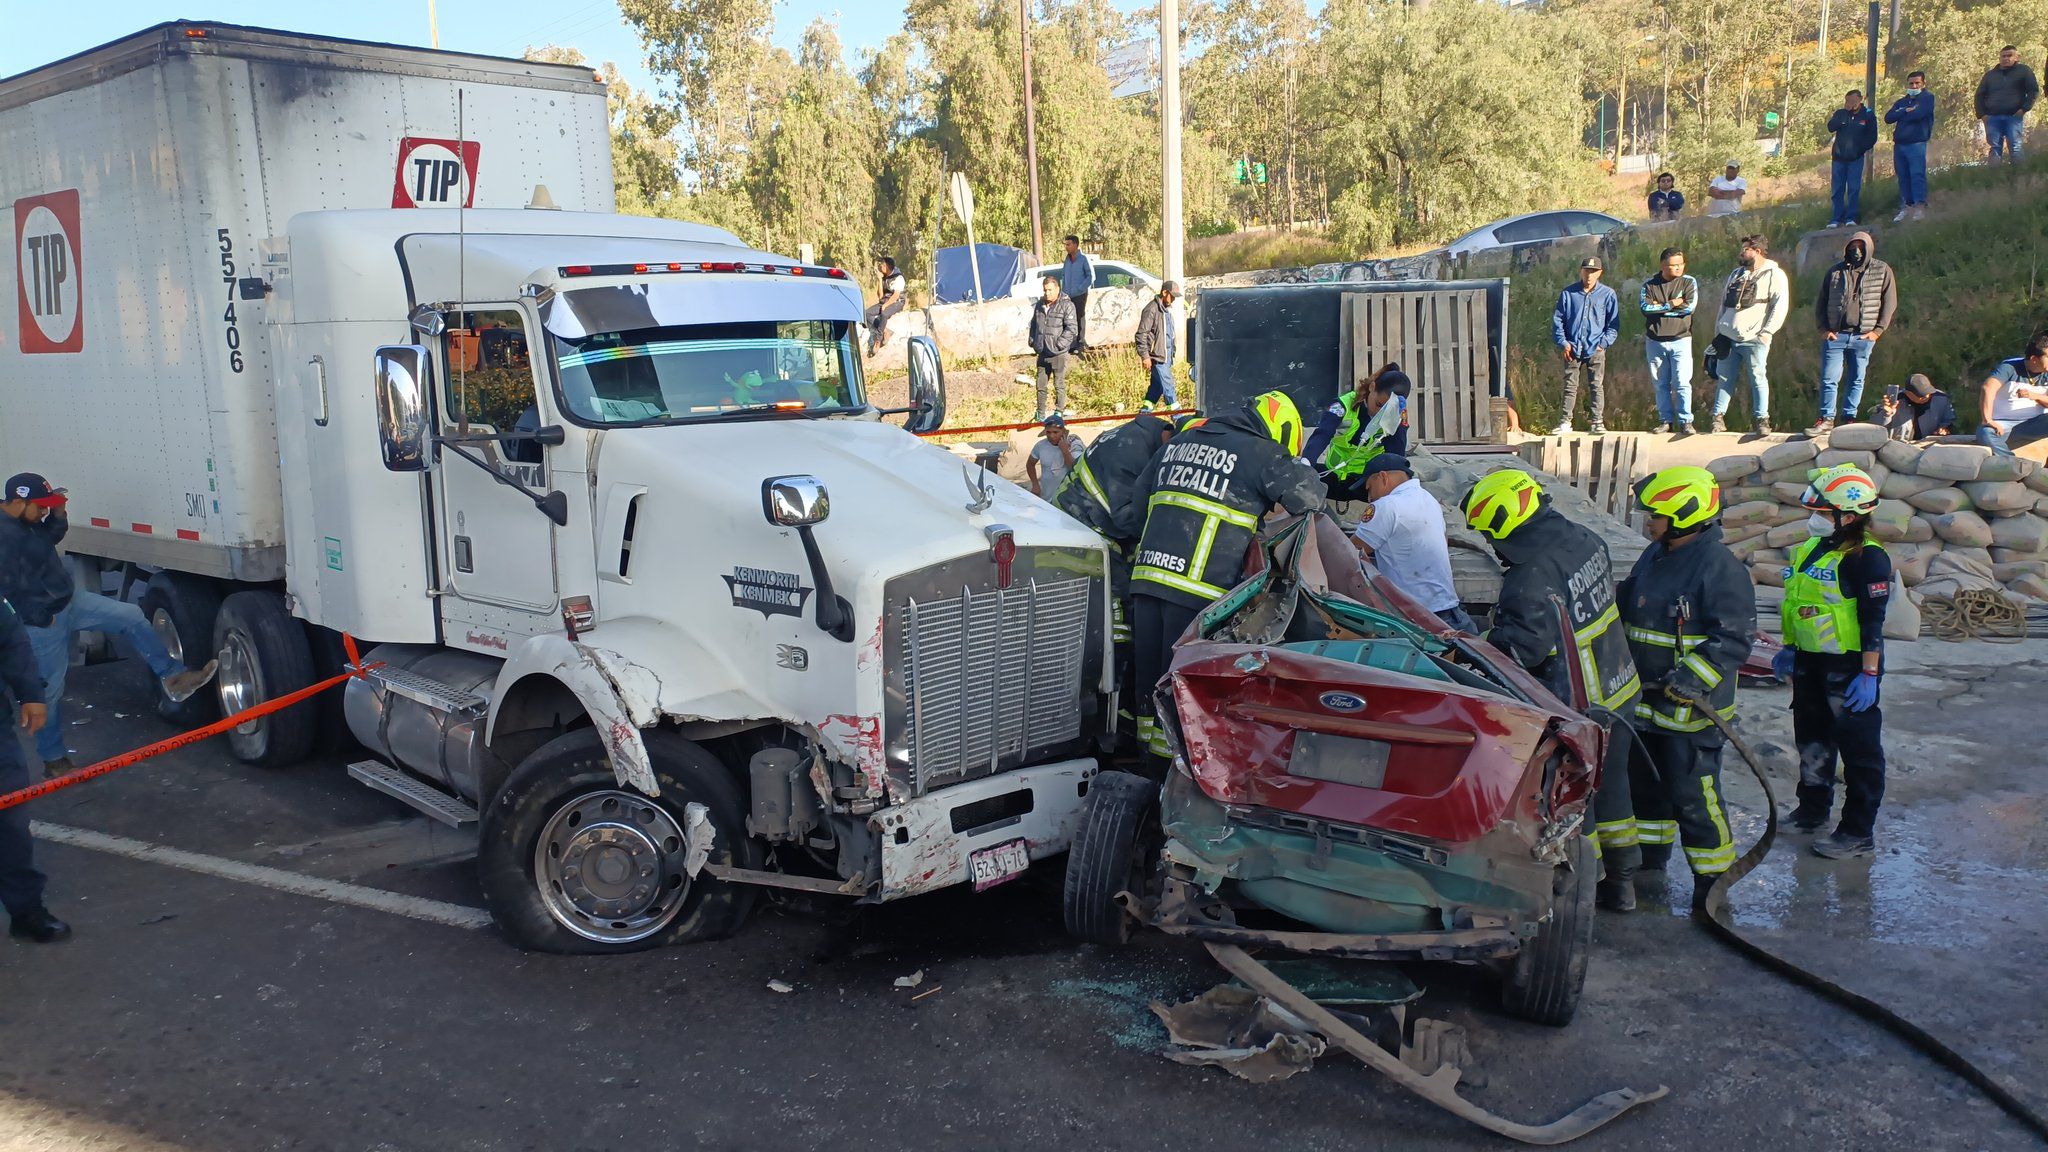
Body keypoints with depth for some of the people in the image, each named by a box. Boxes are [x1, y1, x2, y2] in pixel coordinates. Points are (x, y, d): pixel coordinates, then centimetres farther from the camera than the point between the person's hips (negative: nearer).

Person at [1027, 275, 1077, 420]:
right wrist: (1033, 343, 12)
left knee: (1059, 385, 3)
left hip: (1058, 354, -5)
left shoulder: (1066, 305, -8)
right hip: (1042, 354, 5)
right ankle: (1040, 415, 20)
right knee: (1041, 385, 9)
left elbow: (1072, 328, -14)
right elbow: (1033, 325, 23)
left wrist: (1059, 344, -18)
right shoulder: (1039, 305, 11)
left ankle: (1059, 412, 15)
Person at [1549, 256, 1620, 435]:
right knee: (1570, 386, 5)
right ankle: (1565, 422, 9)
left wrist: (1604, 343, -5)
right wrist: (1563, 343, 0)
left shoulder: (1608, 294, 3)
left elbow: (1613, 323, 6)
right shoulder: (1568, 293, 5)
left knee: (1597, 386, 0)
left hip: (1596, 350, -1)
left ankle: (1598, 422, 4)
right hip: (1572, 349, 1)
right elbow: (1557, 319, 8)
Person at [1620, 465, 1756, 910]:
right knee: (1645, 784, 19)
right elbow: (1630, 613, 24)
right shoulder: (1653, 556, 10)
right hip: (1646, 699, 9)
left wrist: (1694, 677, -27)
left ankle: (1713, 879, 10)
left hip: (1691, 707, -9)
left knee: (1693, 796, -4)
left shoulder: (1719, 566, -16)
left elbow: (1735, 637, -19)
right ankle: (1650, 863, 35)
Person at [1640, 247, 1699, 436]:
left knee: (1682, 382, -8)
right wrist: (1672, 304, -13)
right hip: (1654, 341, 2)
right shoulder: (1649, 284, 3)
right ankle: (1665, 420, 13)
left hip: (1680, 340, -2)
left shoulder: (1689, 282, 2)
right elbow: (1644, 308, -13)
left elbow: (1689, 307, -13)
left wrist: (1659, 307, -11)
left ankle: (1685, 421, -4)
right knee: (1661, 384, 6)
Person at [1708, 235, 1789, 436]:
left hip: (1754, 339, -6)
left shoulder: (1774, 274, 1)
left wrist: (1767, 332, -15)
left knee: (1758, 378, -6)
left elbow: (1781, 305, -7)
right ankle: (1718, 417, 11)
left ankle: (1762, 420, -3)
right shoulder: (1736, 274, 21)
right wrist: (1718, 331, 16)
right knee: (1724, 378, 6)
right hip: (1727, 338, 6)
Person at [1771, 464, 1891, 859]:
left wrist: (1869, 674, -21)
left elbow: (1873, 619, -19)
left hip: (1849, 668, -9)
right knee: (1812, 739, 20)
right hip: (1810, 664, 9)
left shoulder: (1866, 557, -17)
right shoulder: (1813, 549, 9)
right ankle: (1813, 810, 37)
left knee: (1858, 750, 1)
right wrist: (1789, 648, 21)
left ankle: (1859, 833, 8)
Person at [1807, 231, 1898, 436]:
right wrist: (1824, 328, 1)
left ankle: (1848, 418, 12)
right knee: (1829, 379, -3)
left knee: (1856, 380, 5)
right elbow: (1820, 302, 12)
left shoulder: (1882, 271, 6)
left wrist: (1877, 331, -4)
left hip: (1863, 337, 0)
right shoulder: (1836, 271, 9)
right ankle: (1826, 420, 2)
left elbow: (1889, 303, 4)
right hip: (1835, 334, 0)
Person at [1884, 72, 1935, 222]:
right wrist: (1906, 111, -8)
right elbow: (1888, 118, 5)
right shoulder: (1901, 102, 20)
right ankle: (1906, 207, 10)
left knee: (1917, 175, -13)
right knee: (1903, 177, 6)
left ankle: (1920, 208, -17)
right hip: (1899, 144, 6)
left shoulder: (1927, 97, 3)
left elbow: (1919, 114, -14)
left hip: (1916, 143, -6)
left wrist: (1900, 115, 2)